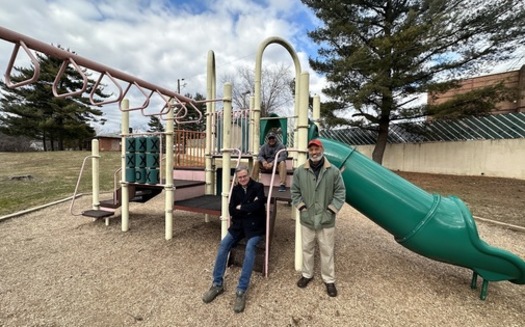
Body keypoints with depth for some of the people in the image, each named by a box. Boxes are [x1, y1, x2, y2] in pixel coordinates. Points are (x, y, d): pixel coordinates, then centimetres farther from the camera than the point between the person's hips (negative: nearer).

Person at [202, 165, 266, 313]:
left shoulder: (258, 187, -6)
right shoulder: (235, 189, 9)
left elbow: (256, 206, -20)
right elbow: (232, 210, -1)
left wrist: (240, 207, -6)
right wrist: (248, 208, -12)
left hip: (254, 225, -4)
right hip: (239, 225, 5)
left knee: (250, 248, -28)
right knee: (223, 245, -13)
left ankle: (241, 291, -19)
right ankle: (217, 284, 1)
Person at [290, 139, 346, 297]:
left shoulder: (333, 171, -6)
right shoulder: (300, 171, -3)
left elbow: (340, 192, -1)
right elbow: (294, 191, 4)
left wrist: (331, 210, -7)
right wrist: (301, 207, -3)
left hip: (326, 220, -1)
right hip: (307, 219, 2)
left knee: (327, 251, 13)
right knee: (307, 248, 18)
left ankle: (329, 280, 34)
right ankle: (307, 274, 40)